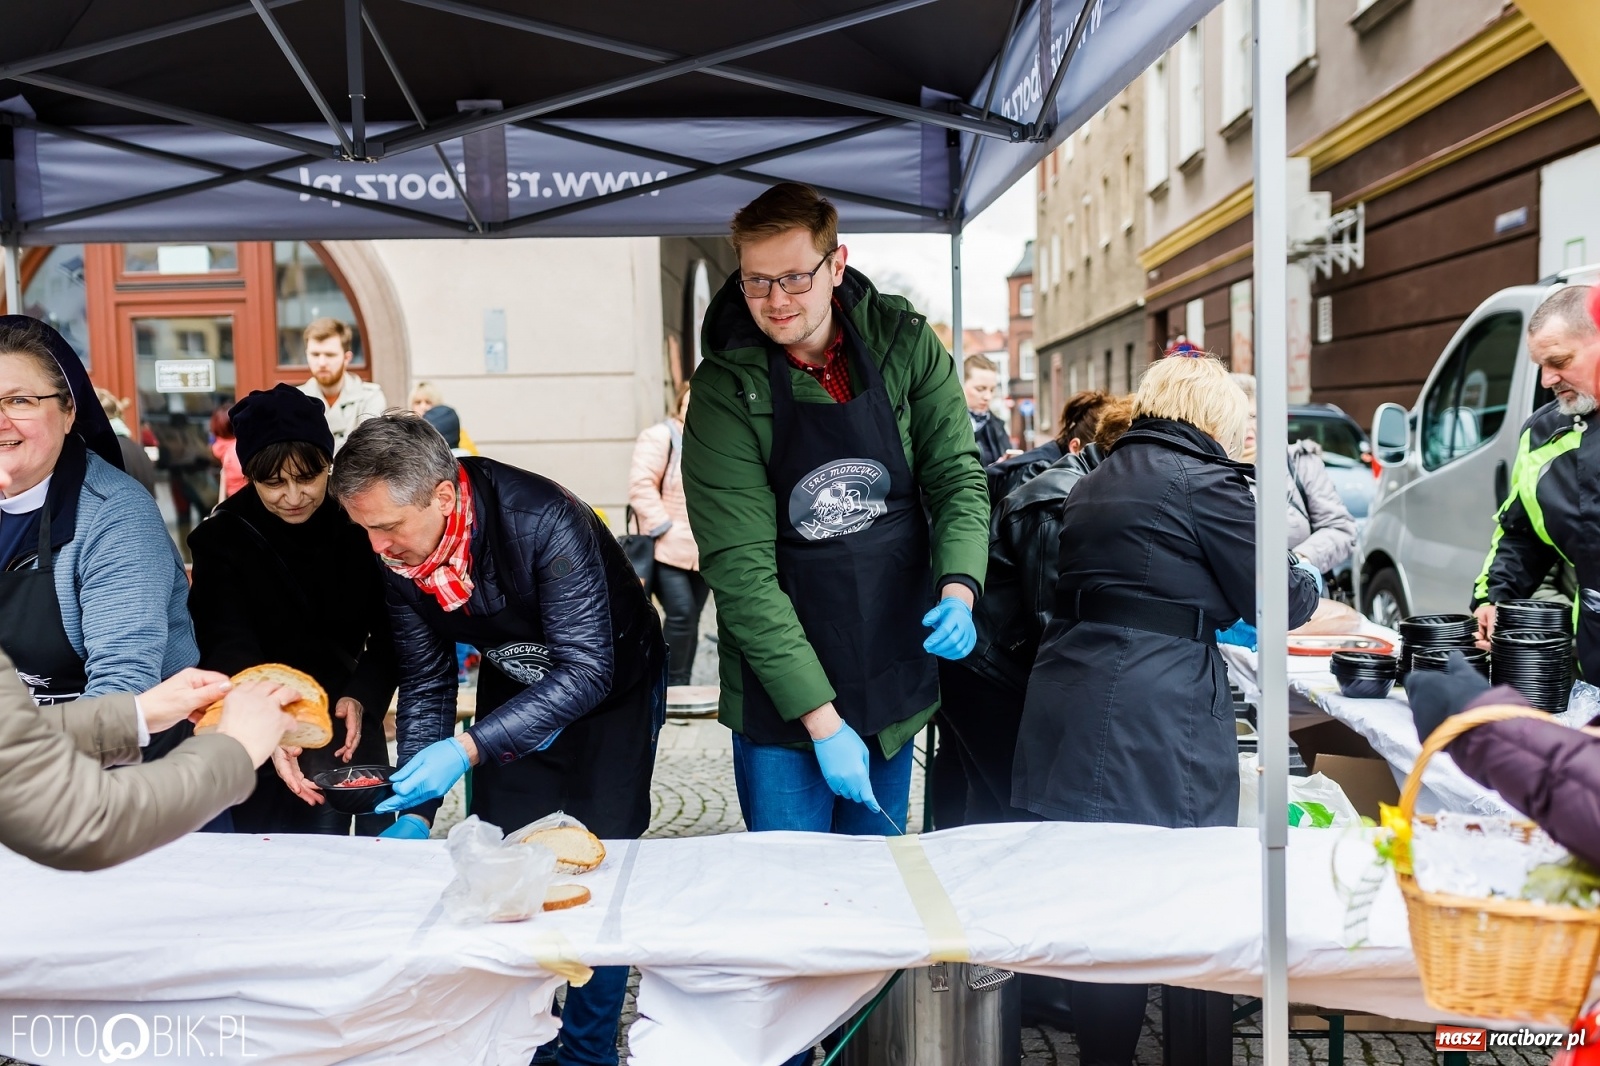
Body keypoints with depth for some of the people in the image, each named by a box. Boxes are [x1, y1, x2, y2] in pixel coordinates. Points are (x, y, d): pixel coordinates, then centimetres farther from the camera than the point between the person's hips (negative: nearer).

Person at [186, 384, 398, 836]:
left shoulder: (360, 524, -5)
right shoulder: (222, 538, -8)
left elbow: (389, 631, 0)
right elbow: (230, 651, -18)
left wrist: (361, 697, -18)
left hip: (349, 723, 2)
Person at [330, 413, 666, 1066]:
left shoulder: (544, 523, -37)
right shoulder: (401, 551, -17)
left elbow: (586, 673, -36)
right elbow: (426, 683, -8)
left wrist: (467, 749, -42)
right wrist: (414, 812, -14)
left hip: (611, 688, -5)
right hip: (512, 687, 5)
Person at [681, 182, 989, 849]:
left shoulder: (905, 343, -4)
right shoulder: (725, 390, -15)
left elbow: (957, 475, -2)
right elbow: (740, 568, -18)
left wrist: (958, 589, -22)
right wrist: (820, 718, -21)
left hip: (895, 667, 4)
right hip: (782, 696, -3)